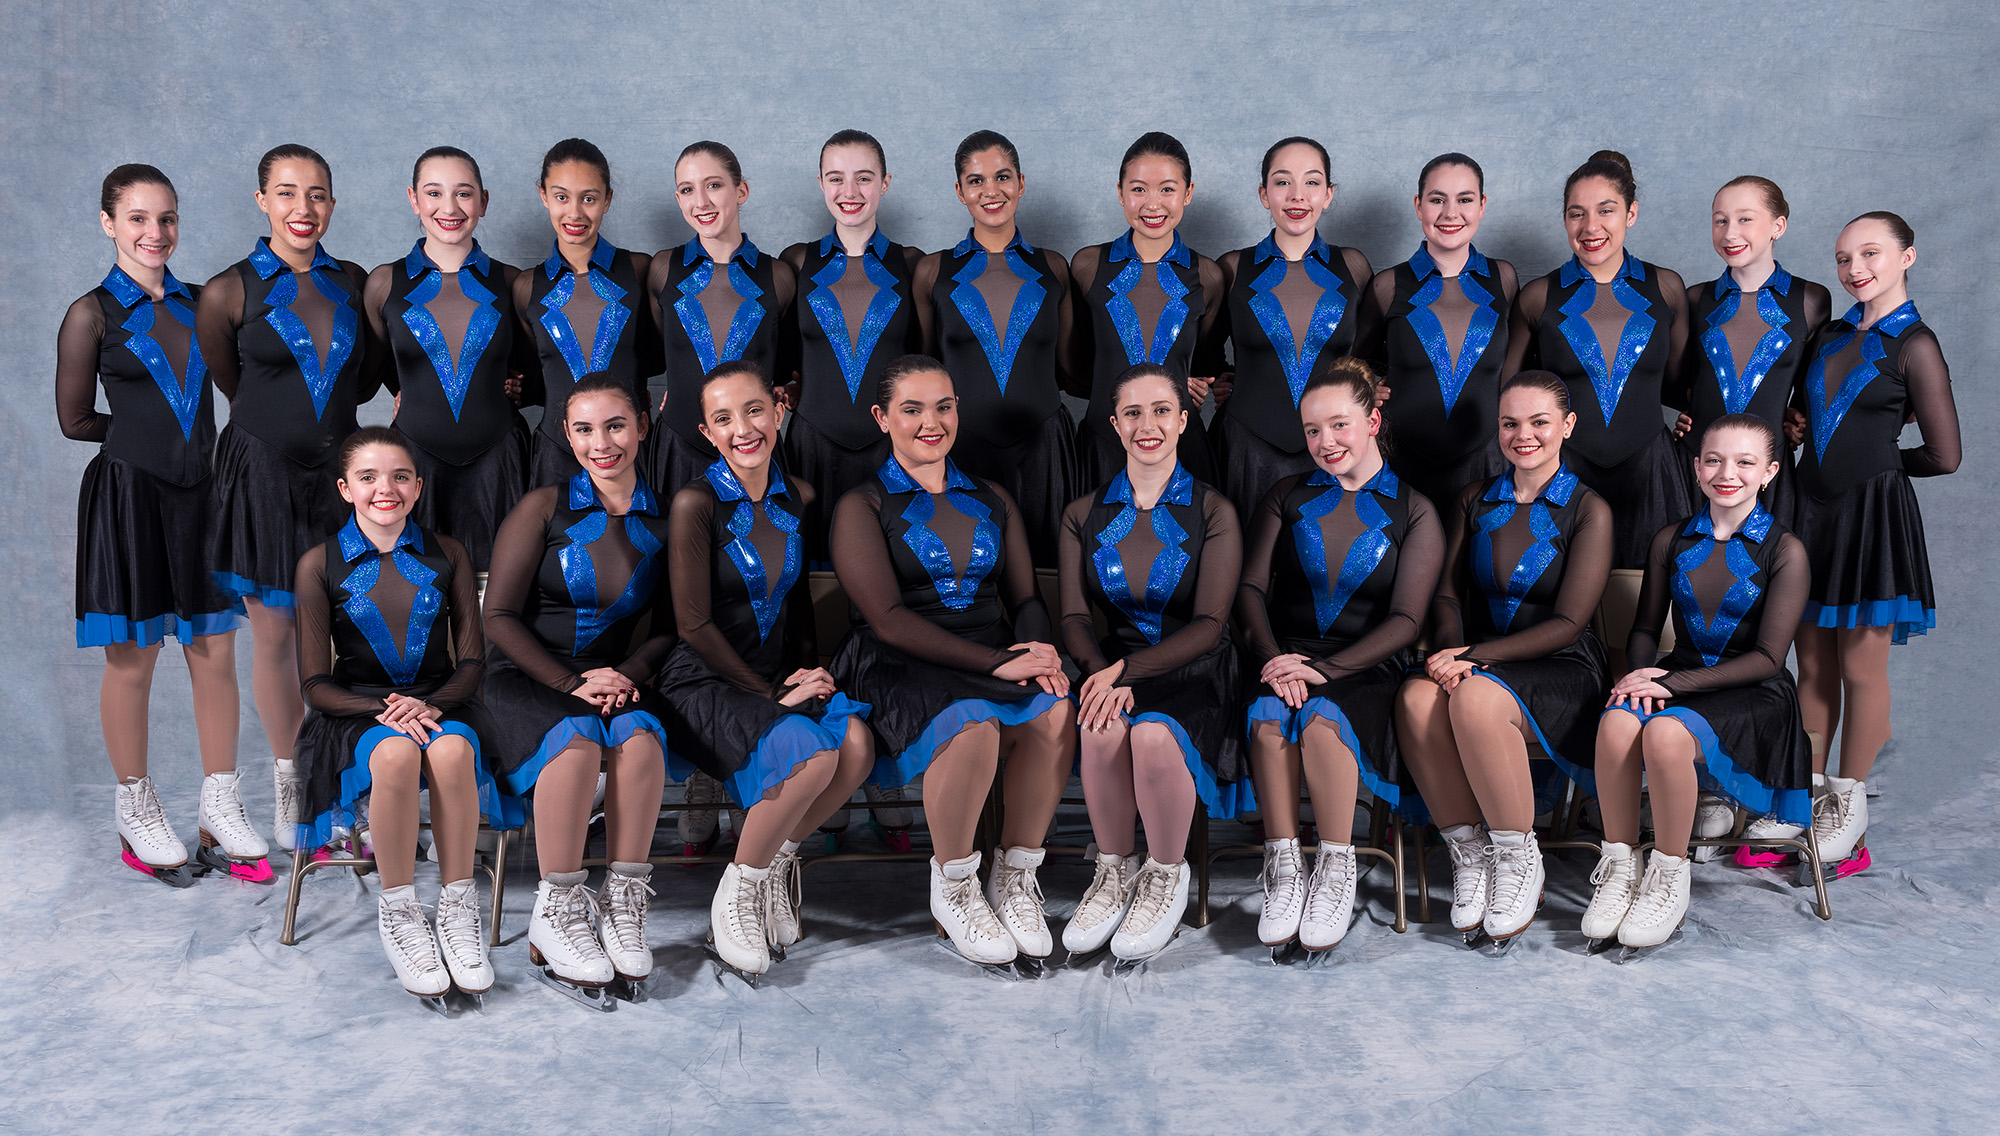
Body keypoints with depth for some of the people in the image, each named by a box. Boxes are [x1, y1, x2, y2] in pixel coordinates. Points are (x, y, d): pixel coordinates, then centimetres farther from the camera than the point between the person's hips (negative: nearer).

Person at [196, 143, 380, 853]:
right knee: (276, 637, 6)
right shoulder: (231, 291, -3)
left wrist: (319, 406, 5)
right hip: (264, 473, -2)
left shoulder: (353, 282, 6)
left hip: (338, 471, 2)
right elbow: (229, 388, 9)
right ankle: (289, 787, 21)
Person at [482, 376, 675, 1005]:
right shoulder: (544, 507, 1)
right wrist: (572, 683, -14)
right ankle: (556, 916, -25)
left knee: (639, 734, -33)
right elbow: (499, 616, -3)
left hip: (618, 678, 2)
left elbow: (671, 627, 10)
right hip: (527, 677, -2)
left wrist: (627, 674, -11)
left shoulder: (663, 520, 8)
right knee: (577, 738, -35)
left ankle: (623, 904, -25)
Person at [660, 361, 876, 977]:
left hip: (780, 674, 6)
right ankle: (735, 893, -6)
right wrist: (770, 694, -12)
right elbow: (694, 625, -12)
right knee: (810, 753, -30)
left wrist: (809, 668, 2)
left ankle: (777, 858, 2)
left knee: (856, 742, -24)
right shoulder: (697, 503, -11)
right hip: (705, 683, -5)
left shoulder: (798, 498, 7)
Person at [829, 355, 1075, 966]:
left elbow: (1025, 599, 17)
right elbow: (888, 619, -8)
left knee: (1057, 711, -30)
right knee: (974, 726, -37)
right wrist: (997, 662, -17)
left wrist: (1037, 653, -9)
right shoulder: (863, 506, 4)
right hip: (903, 668, -4)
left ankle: (1016, 875, -11)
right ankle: (953, 888, -12)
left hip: (997, 657, 4)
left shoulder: (993, 501, 20)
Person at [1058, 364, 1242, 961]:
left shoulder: (1213, 512, 0)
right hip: (1113, 667, 2)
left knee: (1152, 733, -35)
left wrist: (1126, 670, -21)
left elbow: (1208, 625, -7)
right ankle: (1114, 870, -9)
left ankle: (1167, 874, -8)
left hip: (1193, 672, -2)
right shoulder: (1084, 515, 9)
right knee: (1104, 728, -33)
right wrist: (1104, 674, -19)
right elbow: (1075, 619, 3)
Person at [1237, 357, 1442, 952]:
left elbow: (1405, 621, -1)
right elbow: (1251, 589, 7)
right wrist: (1274, 660, -14)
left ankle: (1336, 873, -23)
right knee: (1268, 719, -33)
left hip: (1364, 666, -2)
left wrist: (1325, 669, -15)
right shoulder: (1287, 496, 16)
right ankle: (1283, 873, -26)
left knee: (1321, 719, -36)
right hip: (1285, 654, 2)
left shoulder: (1413, 512, 9)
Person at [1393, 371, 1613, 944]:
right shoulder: (1474, 500, 12)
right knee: (1417, 697, -32)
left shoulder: (1588, 510, -1)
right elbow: (1447, 594, 8)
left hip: (1560, 668, -3)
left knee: (1475, 698, -37)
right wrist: (1448, 649, -15)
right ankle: (1467, 852, -16)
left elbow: (1568, 623, -9)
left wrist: (1475, 657, -19)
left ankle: (1519, 858, -17)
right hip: (1479, 657, 4)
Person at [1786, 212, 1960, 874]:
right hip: (1814, 509, 6)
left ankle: (1850, 806, 14)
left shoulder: (1913, 345, -8)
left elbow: (1943, 456, -7)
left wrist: (1878, 465, 5)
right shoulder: (1833, 336, 11)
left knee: (1860, 669, 2)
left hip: (1871, 516, -6)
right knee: (1812, 664, 10)